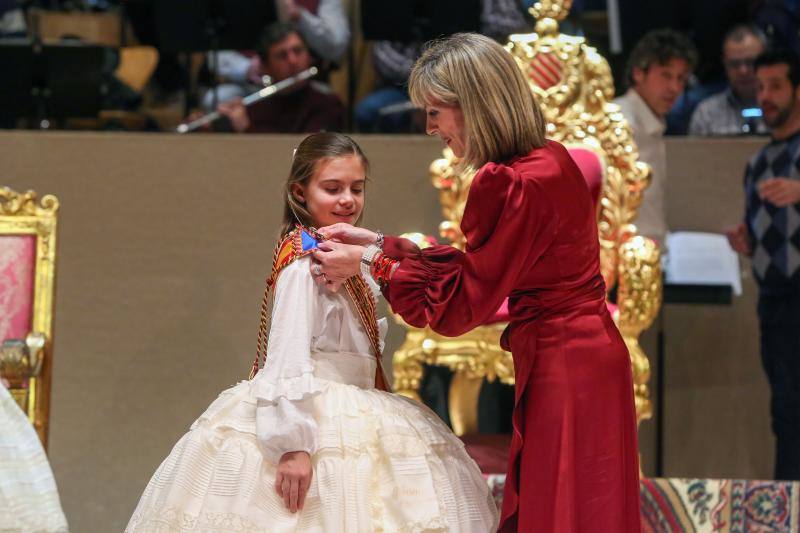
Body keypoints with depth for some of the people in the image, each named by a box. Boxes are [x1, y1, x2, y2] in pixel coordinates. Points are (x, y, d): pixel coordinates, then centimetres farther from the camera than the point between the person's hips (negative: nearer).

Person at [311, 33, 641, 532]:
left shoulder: (516, 186, -21)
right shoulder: (552, 159, 7)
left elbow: (460, 302, -13)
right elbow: (473, 268, 13)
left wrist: (370, 262, -3)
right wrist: (378, 242, 15)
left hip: (563, 369, -9)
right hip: (586, 354, 9)